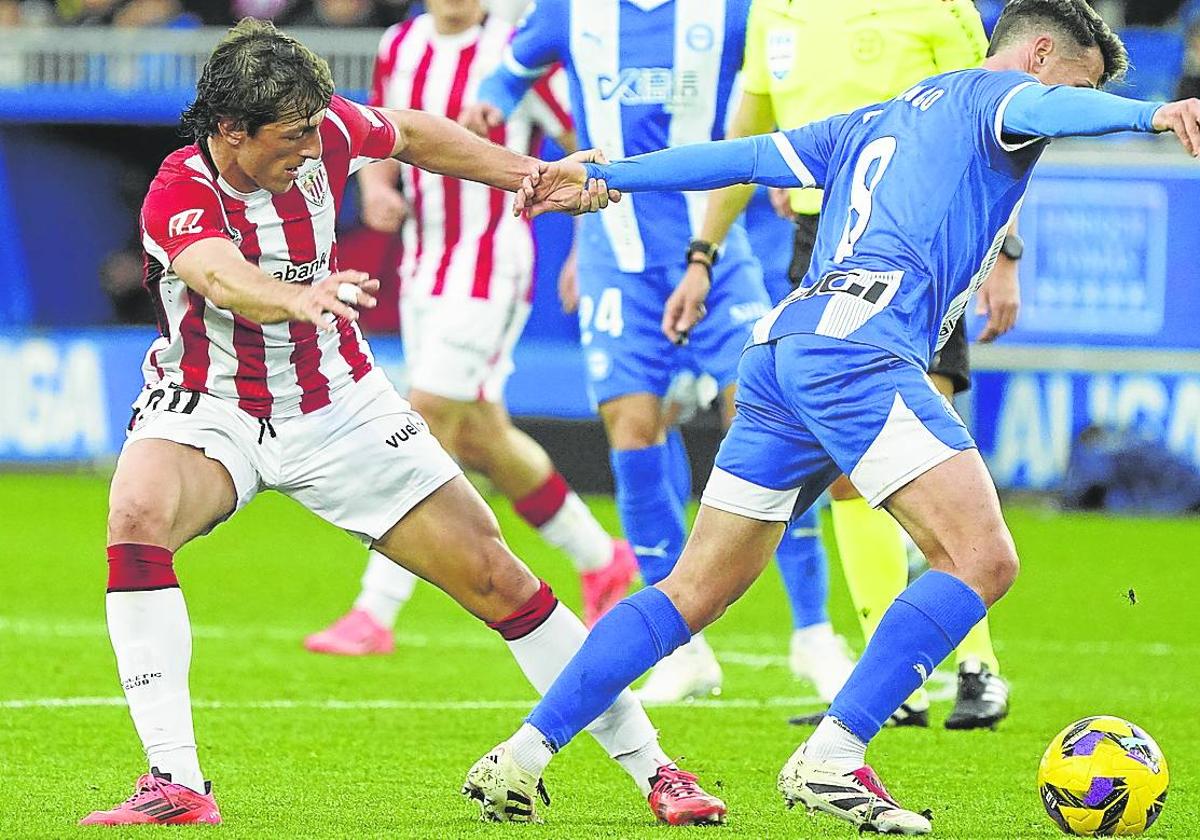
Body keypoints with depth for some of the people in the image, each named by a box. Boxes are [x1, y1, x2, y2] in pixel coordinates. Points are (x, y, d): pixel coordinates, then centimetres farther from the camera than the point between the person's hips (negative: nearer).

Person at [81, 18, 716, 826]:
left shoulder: (326, 133, -14)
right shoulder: (178, 196, -27)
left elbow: (411, 135, 10)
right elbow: (225, 280, -49)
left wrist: (527, 173, 6)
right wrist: (297, 299, -70)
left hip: (336, 407, 3)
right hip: (208, 410, -3)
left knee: (493, 576, -1)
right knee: (136, 518, -34)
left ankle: (649, 764, 12)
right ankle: (176, 784, -33)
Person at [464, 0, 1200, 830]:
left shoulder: (877, 121, 32)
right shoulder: (993, 94, 9)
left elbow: (746, 155, 34)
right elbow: (1046, 109, -14)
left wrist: (605, 176, 41)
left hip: (780, 352, 9)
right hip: (859, 347, -9)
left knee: (695, 592, 14)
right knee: (982, 558, -14)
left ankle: (520, 756, 12)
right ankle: (829, 760, -20)